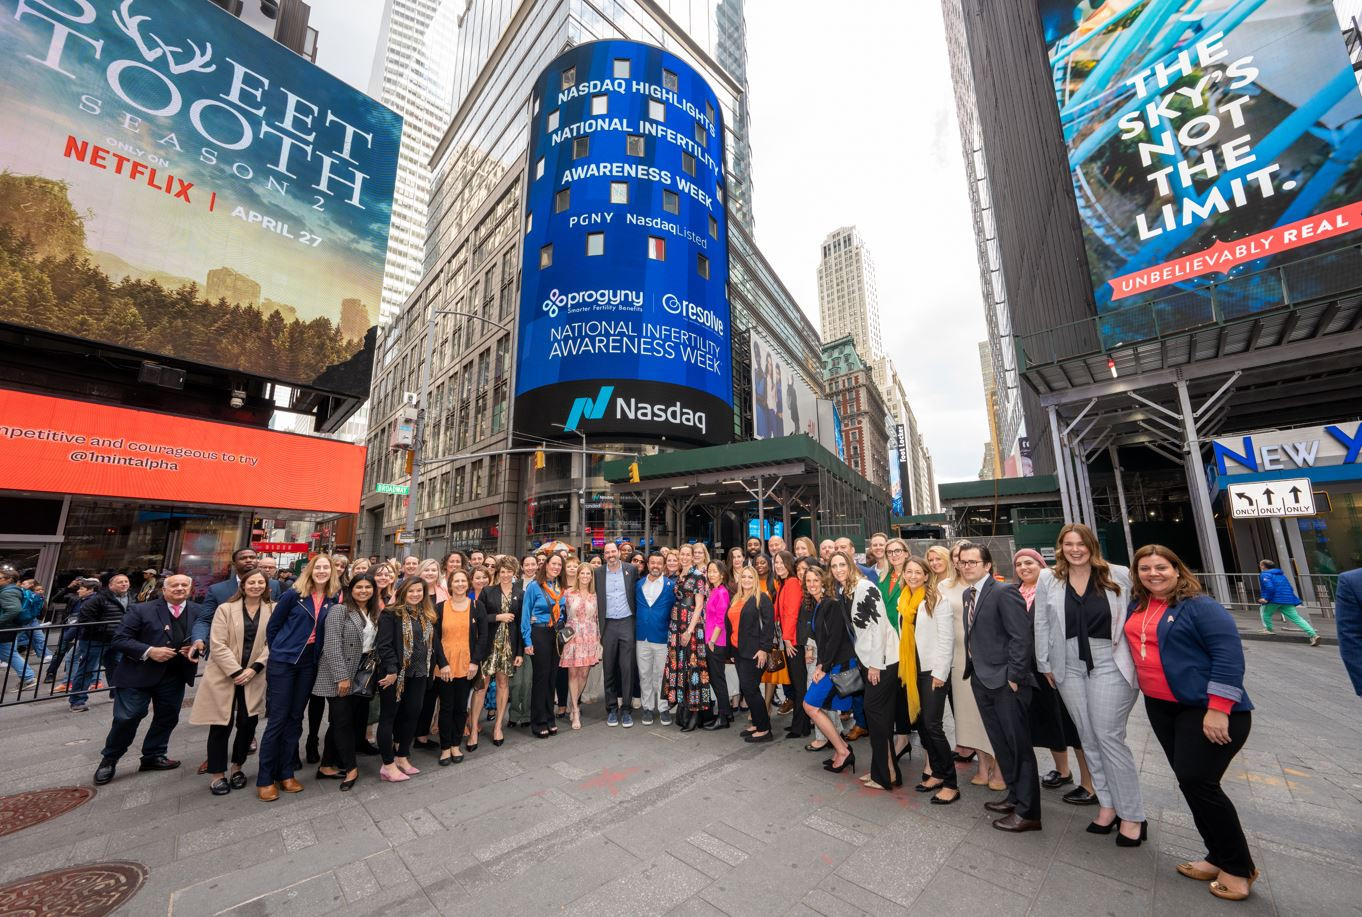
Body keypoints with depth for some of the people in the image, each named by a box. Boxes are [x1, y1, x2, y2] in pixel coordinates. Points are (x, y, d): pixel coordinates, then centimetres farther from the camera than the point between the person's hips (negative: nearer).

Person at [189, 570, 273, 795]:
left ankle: (237, 767, 26)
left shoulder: (273, 610, 1)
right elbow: (217, 645, -7)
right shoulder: (225, 609, -3)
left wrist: (253, 668, -12)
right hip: (223, 676, -1)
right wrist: (236, 671, -14)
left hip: (254, 677, 1)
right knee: (221, 725, 3)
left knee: (248, 723, 4)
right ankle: (218, 775, 20)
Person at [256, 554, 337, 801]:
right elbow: (272, 626, 0)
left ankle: (285, 773, 22)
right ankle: (265, 779, 14)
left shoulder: (332, 600, 1)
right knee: (277, 718, 1)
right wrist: (277, 651, 3)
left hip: (309, 663, 4)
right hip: (283, 661, -3)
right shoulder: (293, 594, -8)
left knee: (296, 718, 11)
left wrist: (317, 655, 4)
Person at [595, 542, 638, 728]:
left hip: (627, 623, -1)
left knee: (627, 667, 2)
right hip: (608, 625, 1)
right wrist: (597, 625, 0)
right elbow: (594, 598, 5)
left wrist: (637, 619, 2)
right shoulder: (598, 573, 3)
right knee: (609, 669, 8)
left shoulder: (631, 570, 1)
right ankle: (611, 708, 21)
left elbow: (638, 593, 7)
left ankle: (626, 709, 14)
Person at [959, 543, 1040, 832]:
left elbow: (1022, 636, -18)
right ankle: (1015, 796, 34)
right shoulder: (967, 594, 9)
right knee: (1001, 744, 18)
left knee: (1019, 746, 5)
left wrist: (1014, 676, -17)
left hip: (1005, 680, -8)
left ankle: (1028, 811, 18)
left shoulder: (1004, 592, -16)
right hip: (980, 678, 8)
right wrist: (971, 667, 9)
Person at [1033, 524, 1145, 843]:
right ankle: (1107, 804, 25)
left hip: (1110, 665, -2)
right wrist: (1045, 664, 5)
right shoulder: (1048, 580, 1)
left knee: (1109, 736, -2)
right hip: (1069, 668, 3)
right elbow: (1041, 624, 4)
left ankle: (1132, 813, 16)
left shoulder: (1119, 576, -3)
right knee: (1088, 738, 11)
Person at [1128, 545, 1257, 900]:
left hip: (1205, 708, -6)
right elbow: (1135, 645, 18)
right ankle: (1219, 856, 28)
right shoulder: (1137, 607, 4)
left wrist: (1218, 710, -20)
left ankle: (1239, 867, 16)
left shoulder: (1199, 606, -13)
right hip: (1161, 708, 6)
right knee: (1189, 782, 13)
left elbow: (1229, 654, -17)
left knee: (1198, 782, -5)